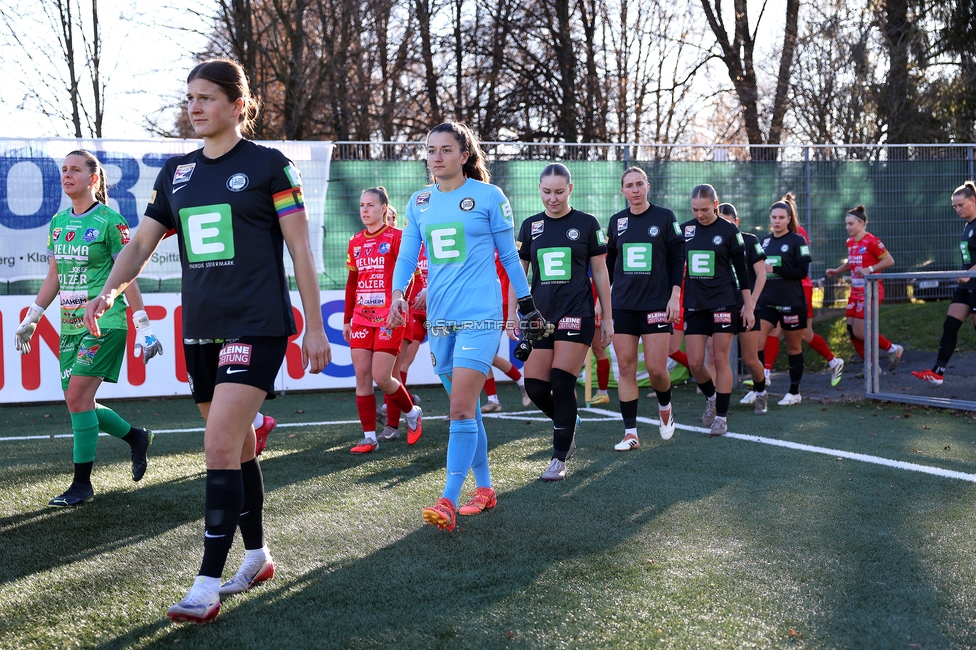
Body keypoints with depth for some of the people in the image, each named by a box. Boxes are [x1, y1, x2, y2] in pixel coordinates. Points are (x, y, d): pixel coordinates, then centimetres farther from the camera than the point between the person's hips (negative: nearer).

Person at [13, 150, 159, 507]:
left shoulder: (110, 220, -8)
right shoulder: (58, 222, 12)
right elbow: (53, 277, 19)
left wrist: (143, 326, -8)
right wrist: (31, 319, 17)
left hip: (104, 322, -7)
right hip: (71, 324, 7)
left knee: (78, 397, -13)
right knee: (79, 402, 7)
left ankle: (82, 483, -2)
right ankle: (136, 437, 30)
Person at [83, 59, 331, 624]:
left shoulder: (269, 165, -4)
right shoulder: (176, 172, 12)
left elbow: (301, 249, -3)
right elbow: (142, 244, 13)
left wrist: (315, 326, -5)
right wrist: (110, 290, -6)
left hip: (256, 327, -6)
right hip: (201, 329, 6)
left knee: (220, 447, -14)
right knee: (238, 447, 15)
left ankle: (208, 585, -10)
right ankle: (257, 555, 30)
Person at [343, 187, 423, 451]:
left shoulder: (396, 237, -4)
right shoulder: (355, 242, 12)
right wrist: (347, 318, 16)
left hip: (389, 318, -6)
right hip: (361, 318, 6)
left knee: (381, 377, -9)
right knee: (362, 376, -1)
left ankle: (412, 412, 18)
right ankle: (369, 436, 4)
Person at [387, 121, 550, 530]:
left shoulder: (488, 196, -1)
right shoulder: (419, 203, 11)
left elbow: (509, 255, 4)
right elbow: (407, 254, 7)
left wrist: (528, 307, 8)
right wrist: (398, 293, -13)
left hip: (480, 316, -5)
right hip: (439, 318, 5)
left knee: (462, 408, -14)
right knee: (466, 408, 13)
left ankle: (448, 502, -14)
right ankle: (484, 488, 25)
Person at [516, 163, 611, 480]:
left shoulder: (587, 224, 1)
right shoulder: (530, 226, 9)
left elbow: (600, 273, 5)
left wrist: (608, 318, 4)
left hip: (577, 313, -4)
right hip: (540, 314, 4)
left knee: (561, 383, -10)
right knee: (534, 385, -1)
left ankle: (560, 459, 1)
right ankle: (568, 422, 30)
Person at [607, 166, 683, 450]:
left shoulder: (665, 217, 0)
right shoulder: (617, 221, 9)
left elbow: (677, 258, 0)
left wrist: (675, 296, -7)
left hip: (657, 303, -3)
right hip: (622, 305, 3)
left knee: (656, 368, -6)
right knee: (625, 368, -1)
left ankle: (665, 408, 26)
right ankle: (630, 433, 4)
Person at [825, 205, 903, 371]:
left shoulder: (871, 241, -14)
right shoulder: (850, 243, 9)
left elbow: (889, 260, -14)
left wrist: (869, 269, -23)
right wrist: (836, 271, 10)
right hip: (855, 291, 8)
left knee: (859, 332, -10)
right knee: (851, 331, 3)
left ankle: (893, 349, 11)